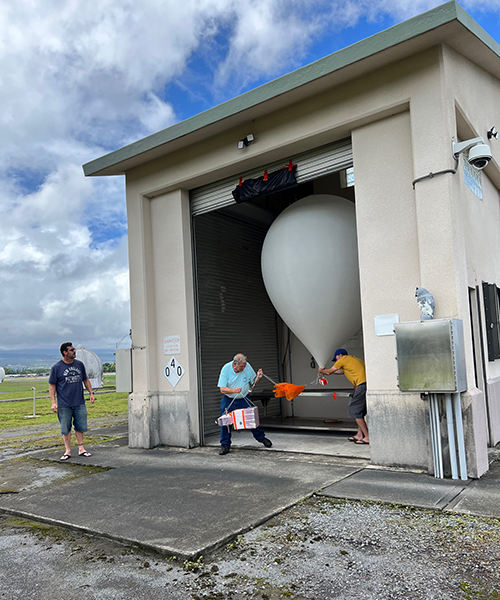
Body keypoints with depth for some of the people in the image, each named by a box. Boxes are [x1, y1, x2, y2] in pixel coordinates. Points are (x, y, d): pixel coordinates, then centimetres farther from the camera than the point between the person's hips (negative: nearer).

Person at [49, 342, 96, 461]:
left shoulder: (80, 364, 8)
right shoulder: (56, 368, -4)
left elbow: (85, 380, 18)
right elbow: (52, 385, -2)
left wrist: (91, 393, 9)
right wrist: (53, 402, -9)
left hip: (79, 403, 3)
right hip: (64, 405, -3)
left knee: (80, 427, 8)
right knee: (66, 429, 4)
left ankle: (81, 449, 19)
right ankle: (67, 451, 16)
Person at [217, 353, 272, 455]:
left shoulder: (247, 367, -13)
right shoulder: (226, 369, -19)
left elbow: (253, 382, 3)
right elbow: (222, 389, -21)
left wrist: (258, 377, -19)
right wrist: (233, 390, -39)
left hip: (244, 399, 1)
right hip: (228, 400, -1)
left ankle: (261, 438, 25)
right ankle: (225, 445, 8)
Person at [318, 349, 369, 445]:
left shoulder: (343, 359, 4)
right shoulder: (353, 358, 28)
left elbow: (329, 372, 13)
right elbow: (343, 371, 42)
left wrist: (321, 370, 33)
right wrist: (327, 371, 48)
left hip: (362, 385, -9)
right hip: (366, 384, 9)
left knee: (355, 411, -4)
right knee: (360, 411, 17)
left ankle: (367, 437, -6)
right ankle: (359, 435, 19)